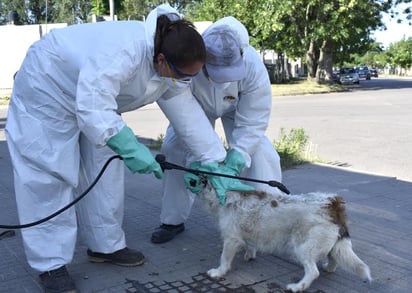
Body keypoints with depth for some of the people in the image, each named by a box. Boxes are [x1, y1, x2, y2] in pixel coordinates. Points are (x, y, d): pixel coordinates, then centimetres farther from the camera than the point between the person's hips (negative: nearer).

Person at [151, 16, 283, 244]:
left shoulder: (253, 67, -39)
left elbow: (252, 122, -31)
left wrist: (235, 159, -41)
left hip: (238, 108, 0)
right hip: (195, 105, 1)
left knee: (260, 154, -18)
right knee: (173, 149, -8)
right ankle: (173, 221, 9)